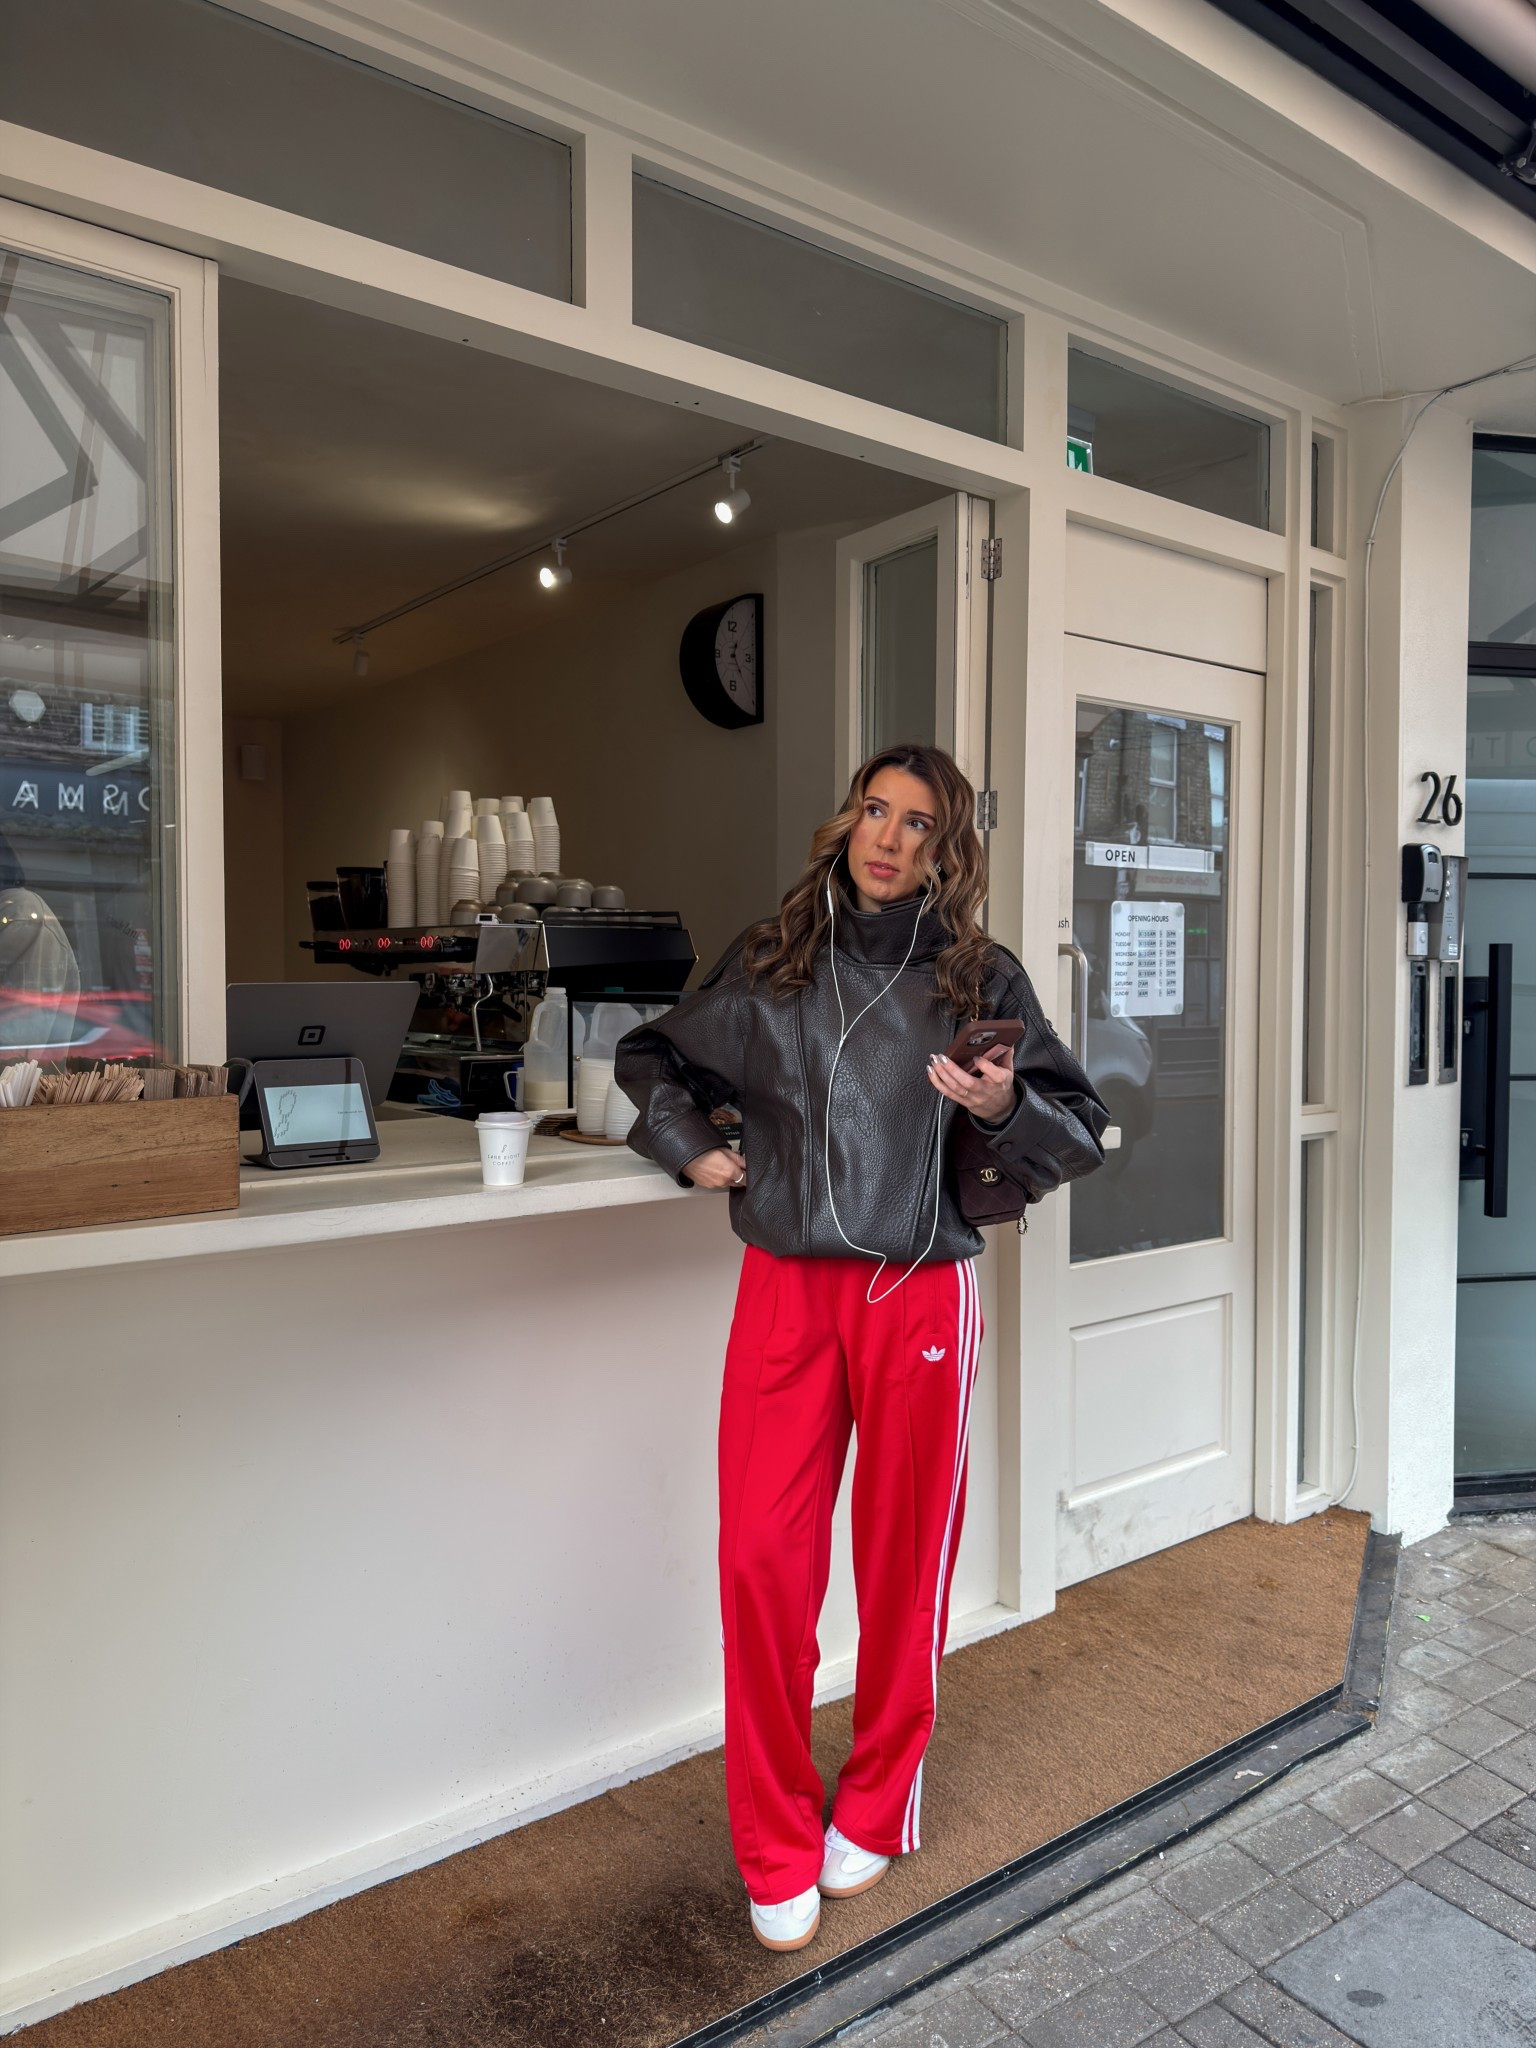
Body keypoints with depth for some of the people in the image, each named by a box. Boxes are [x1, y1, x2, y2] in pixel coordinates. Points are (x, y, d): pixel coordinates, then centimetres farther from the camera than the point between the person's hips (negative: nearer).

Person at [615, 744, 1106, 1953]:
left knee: (904, 1560, 11)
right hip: (786, 1292, 1)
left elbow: (1081, 1131, 3)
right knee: (761, 1558, -1)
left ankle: (877, 1809, 35)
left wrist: (1006, 1106, -17)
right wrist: (688, 1144, 4)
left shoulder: (979, 977, 1)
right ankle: (775, 1850, 19)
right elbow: (650, 1057, 21)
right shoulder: (771, 962, 6)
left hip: (920, 1297, -1)